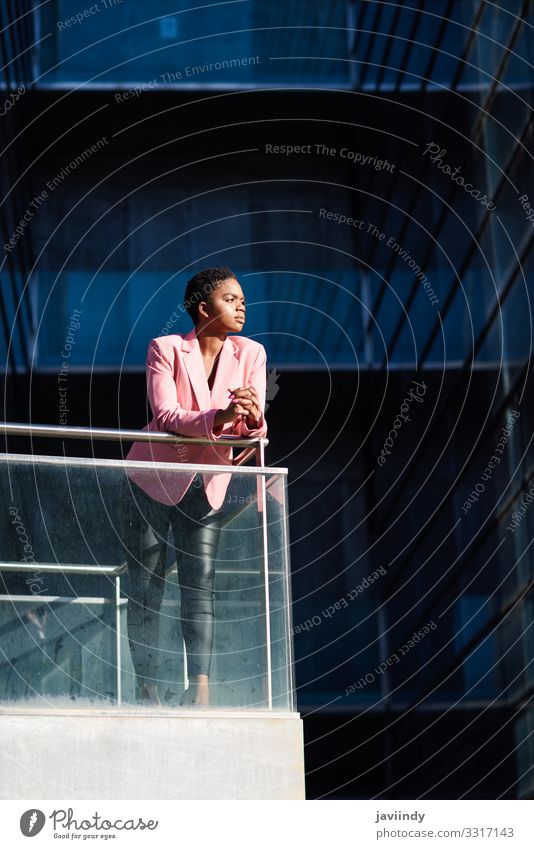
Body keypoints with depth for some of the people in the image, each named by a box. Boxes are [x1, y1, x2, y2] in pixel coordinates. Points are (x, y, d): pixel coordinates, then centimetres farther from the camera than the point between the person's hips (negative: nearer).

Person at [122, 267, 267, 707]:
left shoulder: (250, 353, -3)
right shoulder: (165, 348, -11)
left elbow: (255, 430, -8)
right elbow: (165, 416, -22)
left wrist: (252, 416, -33)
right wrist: (218, 418, -38)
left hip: (208, 482, 2)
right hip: (155, 476, -2)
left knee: (200, 583, -9)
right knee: (145, 586, -2)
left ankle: (200, 685, -17)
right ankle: (147, 690, 3)